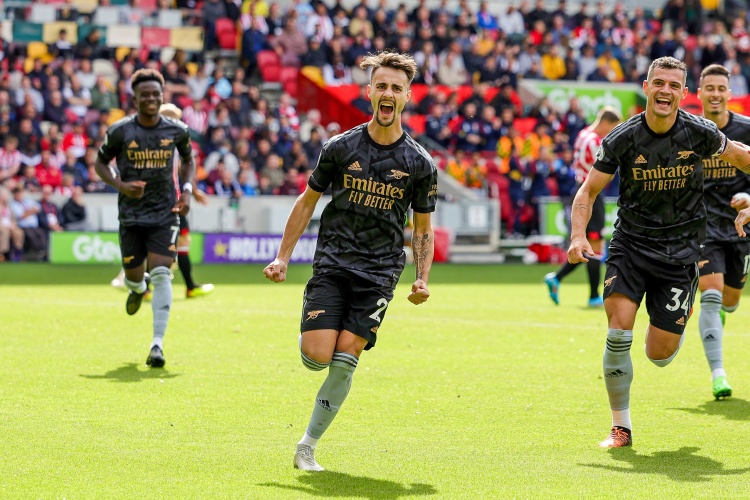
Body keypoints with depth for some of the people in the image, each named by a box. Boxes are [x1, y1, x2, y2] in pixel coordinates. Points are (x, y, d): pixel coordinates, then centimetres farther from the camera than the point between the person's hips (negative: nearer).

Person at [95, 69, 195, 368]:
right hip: (131, 214, 1)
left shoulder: (177, 131, 0)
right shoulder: (120, 131, -5)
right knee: (134, 276, 7)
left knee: (161, 274, -15)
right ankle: (137, 290, 50)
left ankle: (157, 345, -15)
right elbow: (101, 163, 6)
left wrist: (187, 189, 2)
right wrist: (121, 186, -12)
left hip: (165, 213, -1)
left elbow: (188, 160, 18)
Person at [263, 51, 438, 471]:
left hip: (379, 273, 0)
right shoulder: (341, 147, 2)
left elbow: (423, 228, 11)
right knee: (317, 355, -15)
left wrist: (422, 280, -3)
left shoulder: (420, 163, 2)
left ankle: (308, 446, 5)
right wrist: (283, 258, 6)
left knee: (344, 361, -9)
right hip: (332, 263, 0)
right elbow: (308, 201, 11)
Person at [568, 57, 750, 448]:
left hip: (679, 250, 0)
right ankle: (620, 427, 0)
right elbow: (588, 191, -2)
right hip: (630, 243, 0)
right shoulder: (622, 139, -9)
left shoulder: (699, 132, -8)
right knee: (618, 333, -17)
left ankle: (678, 321, 36)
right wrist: (578, 236, -16)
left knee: (659, 355, -3)